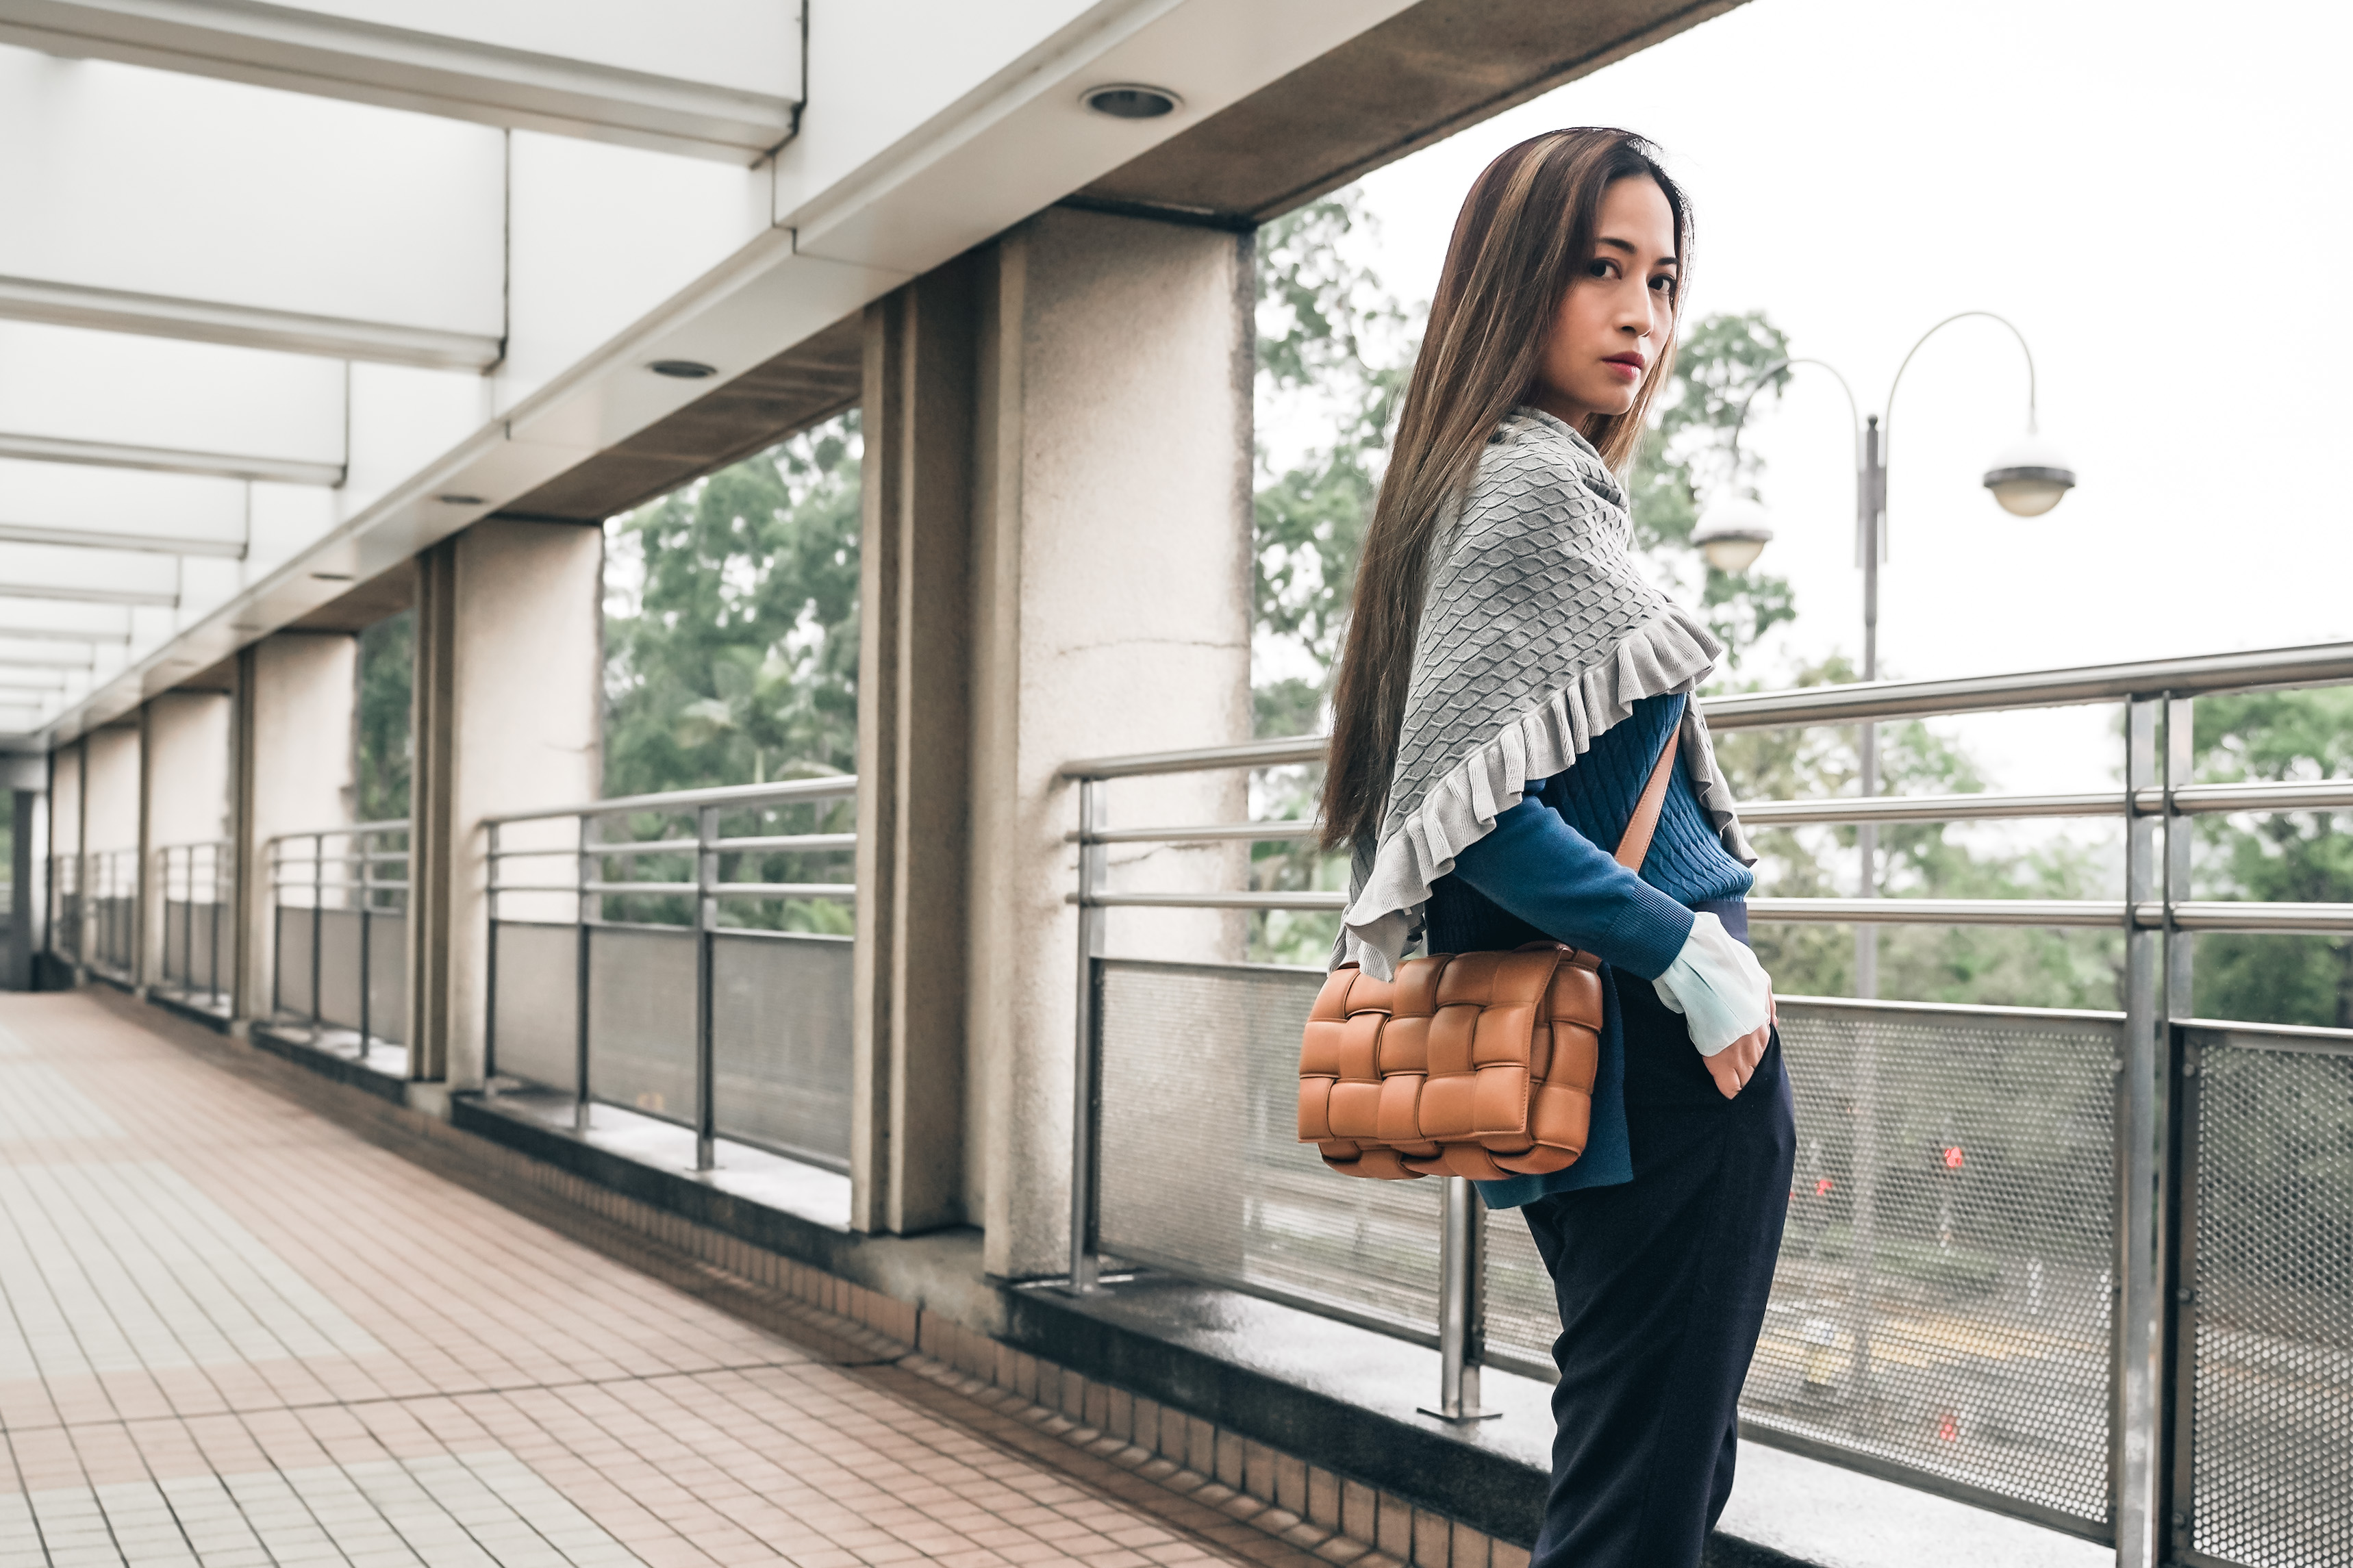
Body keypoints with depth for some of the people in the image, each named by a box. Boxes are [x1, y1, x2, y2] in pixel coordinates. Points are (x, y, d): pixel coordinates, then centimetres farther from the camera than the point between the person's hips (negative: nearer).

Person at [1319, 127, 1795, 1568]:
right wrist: (1693, 956, -18)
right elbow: (1471, 805, -22)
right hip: (1668, 1063, -10)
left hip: (1578, 1056, 10)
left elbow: (1439, 790, 19)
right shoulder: (1537, 486, -13)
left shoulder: (1505, 479, 16)